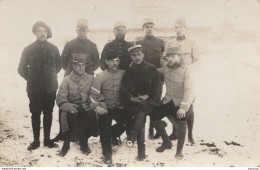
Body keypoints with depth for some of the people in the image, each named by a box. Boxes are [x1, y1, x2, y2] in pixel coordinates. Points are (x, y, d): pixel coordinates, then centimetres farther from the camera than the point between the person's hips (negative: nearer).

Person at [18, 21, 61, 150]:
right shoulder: (29, 49, -2)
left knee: (48, 114, 9)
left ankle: (47, 139, 20)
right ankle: (36, 140, 17)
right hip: (34, 89, -2)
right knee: (35, 114, 6)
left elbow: (58, 65, 16)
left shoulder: (53, 49, 3)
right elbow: (22, 69, 5)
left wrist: (52, 76, 7)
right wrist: (31, 79, 2)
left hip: (50, 88, 2)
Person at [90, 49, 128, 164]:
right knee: (105, 130, -6)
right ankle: (107, 154, 18)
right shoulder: (100, 76, -3)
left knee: (127, 122, -20)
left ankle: (114, 134, 13)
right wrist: (97, 106, -17)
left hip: (120, 108, 1)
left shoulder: (124, 74, 0)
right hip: (106, 108, -1)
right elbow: (94, 94, -5)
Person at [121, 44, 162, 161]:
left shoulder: (151, 69, 6)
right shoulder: (128, 72, 11)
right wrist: (131, 98, -13)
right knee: (141, 114, -22)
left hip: (149, 101, -2)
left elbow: (157, 87, 2)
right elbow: (124, 88, 4)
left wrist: (147, 96, -12)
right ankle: (141, 150, -19)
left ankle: (131, 137, -34)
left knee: (142, 107, -33)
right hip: (133, 102, 2)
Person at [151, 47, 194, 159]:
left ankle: (179, 150, -4)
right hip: (168, 101, 5)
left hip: (182, 102, -5)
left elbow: (189, 90, -22)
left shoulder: (185, 70, -14)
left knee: (181, 121, -24)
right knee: (154, 117, 1)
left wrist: (183, 106, -36)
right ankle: (166, 142, 22)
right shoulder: (165, 68, 0)